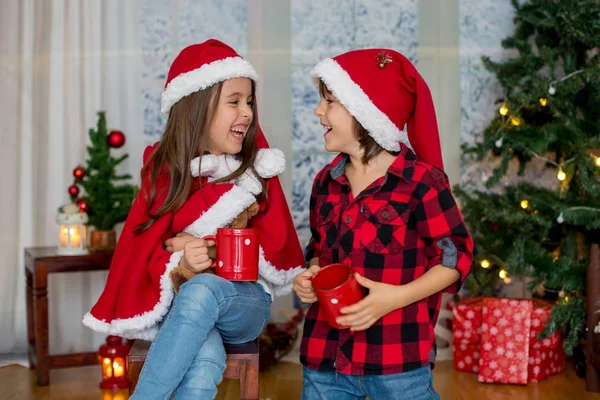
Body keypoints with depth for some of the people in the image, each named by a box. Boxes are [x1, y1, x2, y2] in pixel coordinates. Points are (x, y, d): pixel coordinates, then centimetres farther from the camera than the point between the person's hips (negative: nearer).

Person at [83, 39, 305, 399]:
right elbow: (151, 250, -4)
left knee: (202, 290, -36)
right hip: (180, 304, -1)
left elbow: (274, 243, -5)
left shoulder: (257, 166, -2)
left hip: (244, 304, 1)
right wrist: (180, 266, -27)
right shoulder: (165, 170, -2)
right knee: (205, 362, -36)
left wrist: (206, 247, -17)